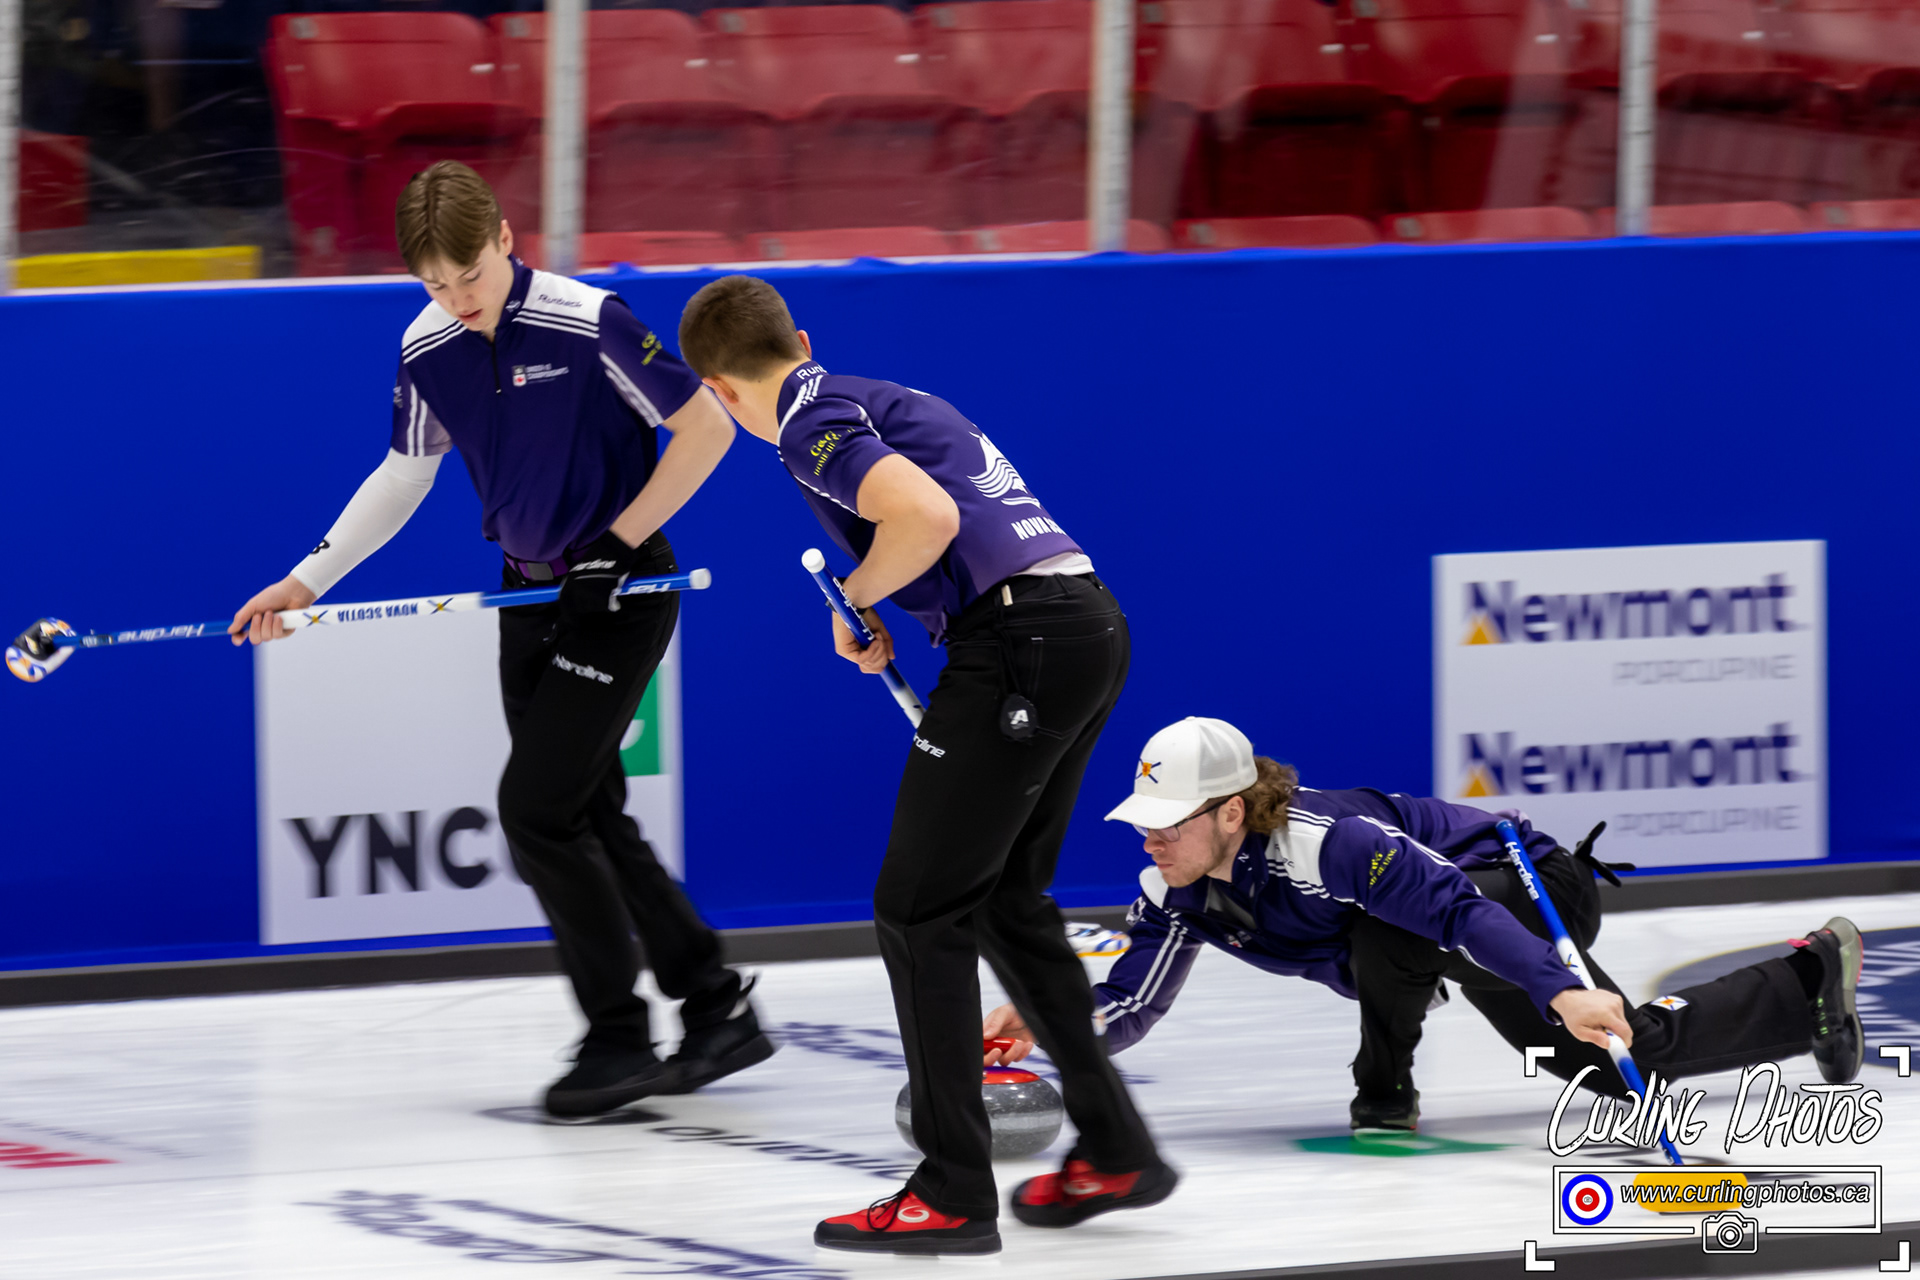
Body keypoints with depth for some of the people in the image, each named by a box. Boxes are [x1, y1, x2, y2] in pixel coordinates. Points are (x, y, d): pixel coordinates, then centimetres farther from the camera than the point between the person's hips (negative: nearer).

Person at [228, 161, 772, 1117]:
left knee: (537, 806, -12)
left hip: (621, 590, -7)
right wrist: (308, 580, 7)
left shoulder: (586, 322, -20)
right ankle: (717, 1010, 20)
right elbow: (404, 476, 12)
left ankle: (620, 1039, -1)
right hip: (530, 596, 7)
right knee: (586, 819, 9)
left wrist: (620, 543, -16)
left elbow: (708, 426, -16)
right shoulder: (427, 350, -1)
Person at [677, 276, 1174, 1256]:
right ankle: (1113, 1151, 26)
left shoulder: (810, 420, -4)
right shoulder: (886, 402, 24)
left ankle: (953, 1192, -3)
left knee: (920, 910, -3)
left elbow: (926, 517, -20)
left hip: (1021, 639, -9)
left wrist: (857, 598, -2)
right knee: (1004, 898, 21)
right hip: (1092, 622, 9)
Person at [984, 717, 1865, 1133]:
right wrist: (1045, 1025, -34)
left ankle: (1385, 1081, -14)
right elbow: (1127, 1009, -15)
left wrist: (1561, 993, -56)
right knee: (1630, 1060, 17)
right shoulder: (1177, 893, -15)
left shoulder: (1322, 844, -40)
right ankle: (1808, 983, 35)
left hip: (1529, 889, -8)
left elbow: (1463, 908, -46)